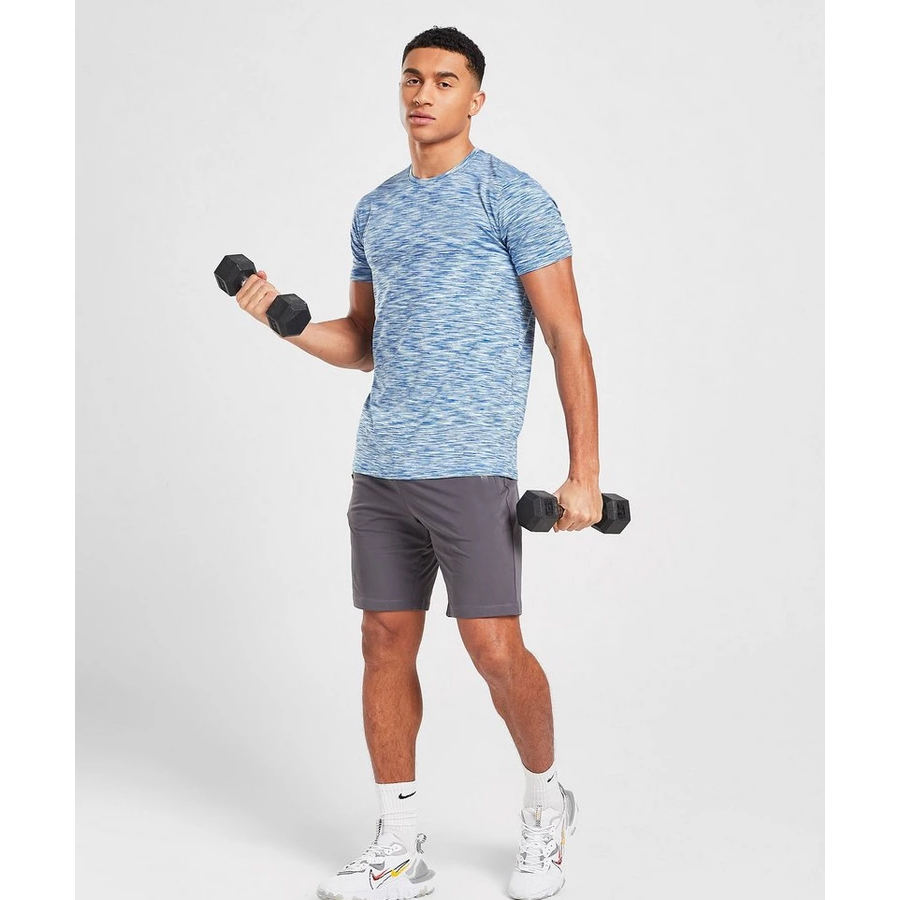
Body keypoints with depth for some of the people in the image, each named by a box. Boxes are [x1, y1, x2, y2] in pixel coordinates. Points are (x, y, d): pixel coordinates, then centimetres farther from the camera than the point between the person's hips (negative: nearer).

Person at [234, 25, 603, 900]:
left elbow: (568, 337, -6)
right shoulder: (374, 210, 16)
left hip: (469, 466, -6)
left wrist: (584, 475, -13)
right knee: (386, 645, 7)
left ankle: (546, 801, 20)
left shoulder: (512, 197, -3)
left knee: (494, 650, -8)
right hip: (379, 466, 6)